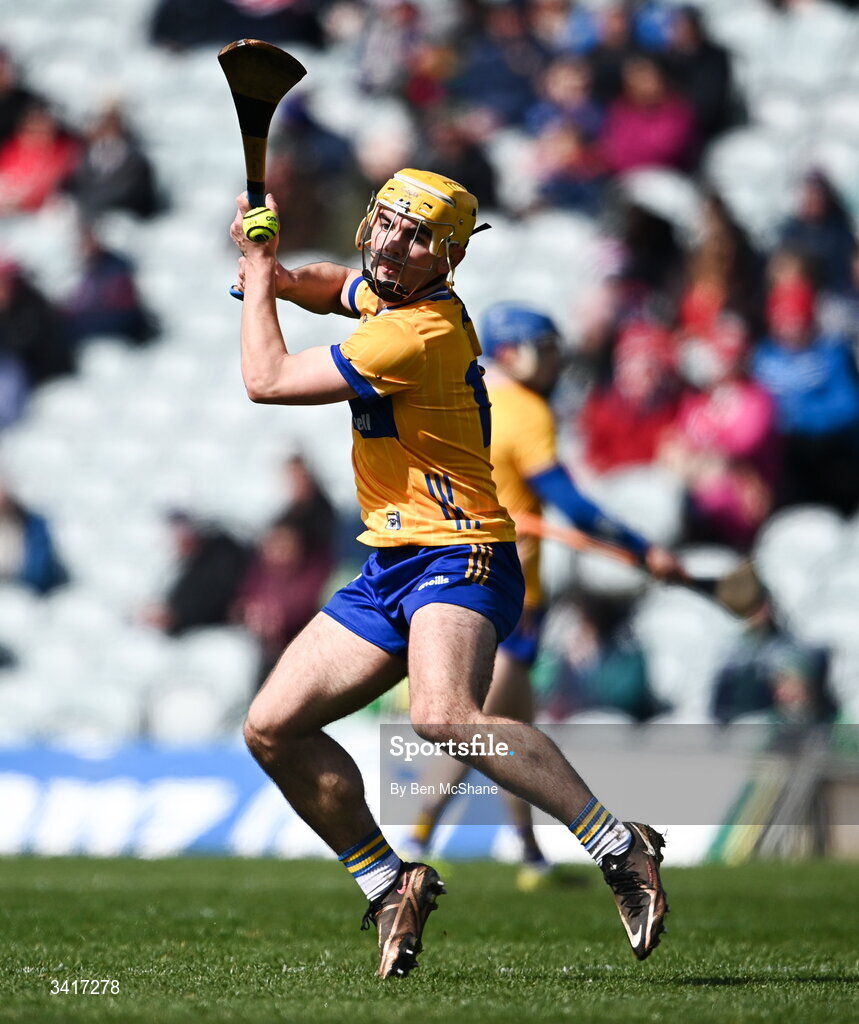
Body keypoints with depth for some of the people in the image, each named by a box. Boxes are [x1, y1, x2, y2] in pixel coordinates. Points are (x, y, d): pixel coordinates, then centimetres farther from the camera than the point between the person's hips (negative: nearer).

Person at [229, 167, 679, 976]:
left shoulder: (418, 333, -19)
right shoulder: (382, 290, 10)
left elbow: (266, 381, -14)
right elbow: (334, 287, 37)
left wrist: (258, 276, 1)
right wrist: (278, 277, 14)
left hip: (456, 554, -10)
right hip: (387, 568, 10)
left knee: (444, 717, -36)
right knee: (272, 728, 4)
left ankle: (622, 849, -29)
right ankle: (390, 885, 16)